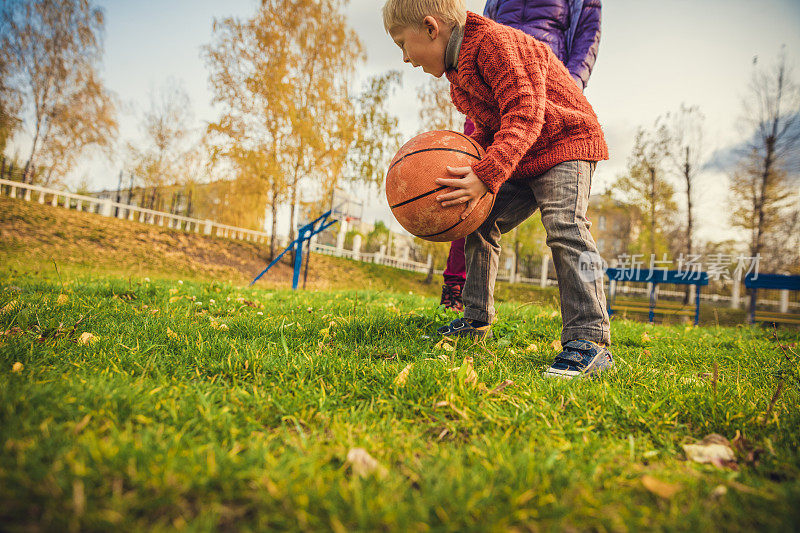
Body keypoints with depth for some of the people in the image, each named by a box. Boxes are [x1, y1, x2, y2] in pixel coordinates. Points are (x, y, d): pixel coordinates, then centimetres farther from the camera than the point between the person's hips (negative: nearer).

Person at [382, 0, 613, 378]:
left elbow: (524, 114, -31)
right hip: (520, 160, 10)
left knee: (565, 228, -26)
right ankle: (476, 320, 17)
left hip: (565, 142, -9)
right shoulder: (460, 66, 10)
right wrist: (463, 165, -2)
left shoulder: (494, 42, -21)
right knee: (479, 223, 8)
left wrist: (485, 176, -39)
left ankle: (589, 341, -24)